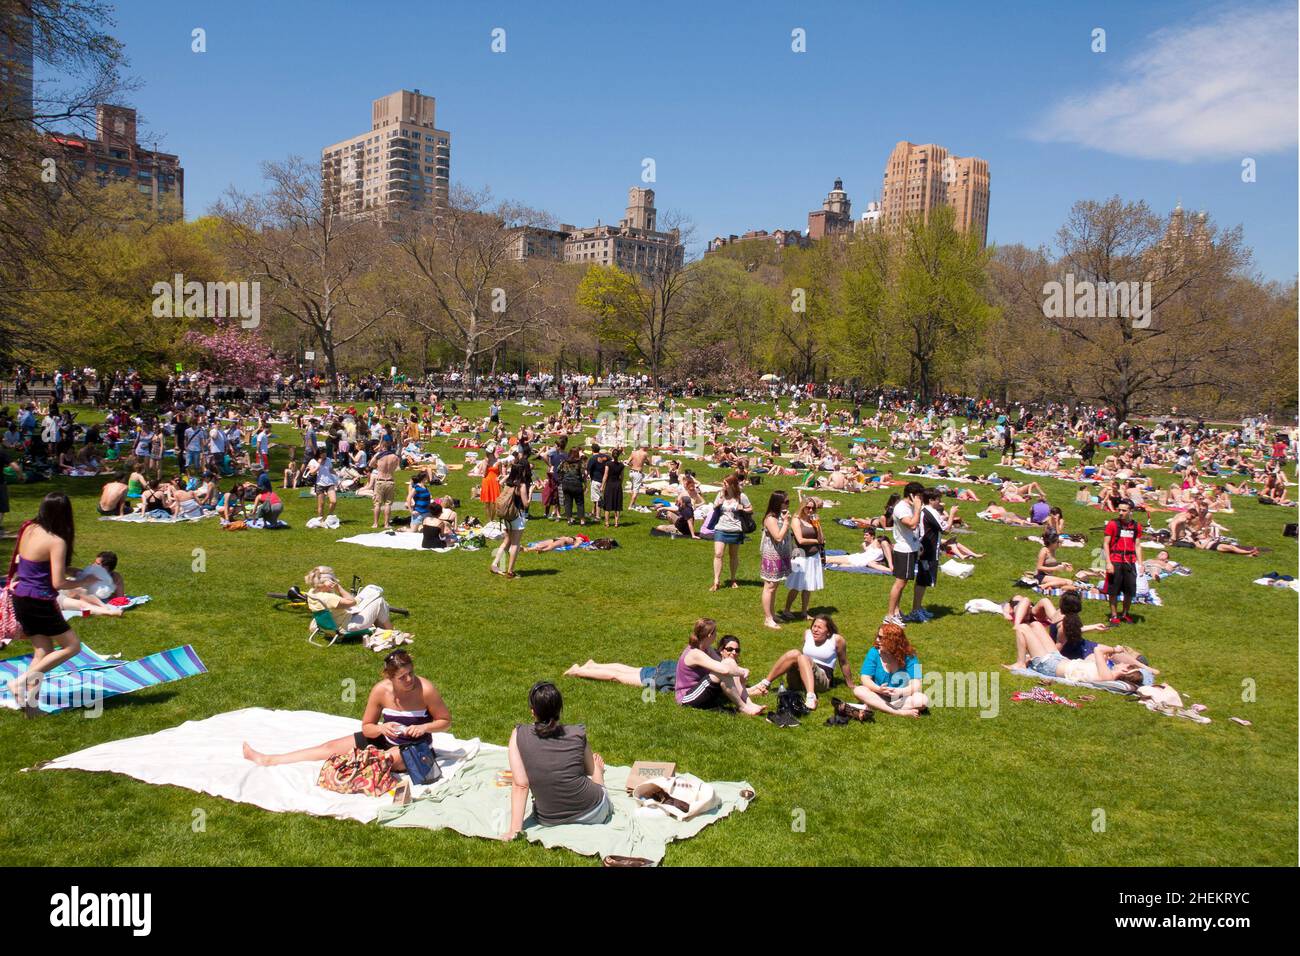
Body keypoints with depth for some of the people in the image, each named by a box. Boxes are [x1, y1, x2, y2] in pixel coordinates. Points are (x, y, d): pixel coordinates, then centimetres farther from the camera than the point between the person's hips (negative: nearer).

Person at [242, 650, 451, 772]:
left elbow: (445, 721, -13)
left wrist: (423, 727, -30)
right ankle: (267, 760, 6)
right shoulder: (380, 690, -16)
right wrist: (381, 728, -27)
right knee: (332, 746, 3)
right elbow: (367, 727, -5)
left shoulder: (426, 689, -25)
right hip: (385, 739, 4)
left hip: (415, 746, -4)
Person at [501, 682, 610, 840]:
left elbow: (520, 785, -14)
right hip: (593, 814, 1)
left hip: (548, 821, -1)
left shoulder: (519, 736, -10)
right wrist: (598, 767, 32)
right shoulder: (577, 733, -6)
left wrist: (515, 829, -12)